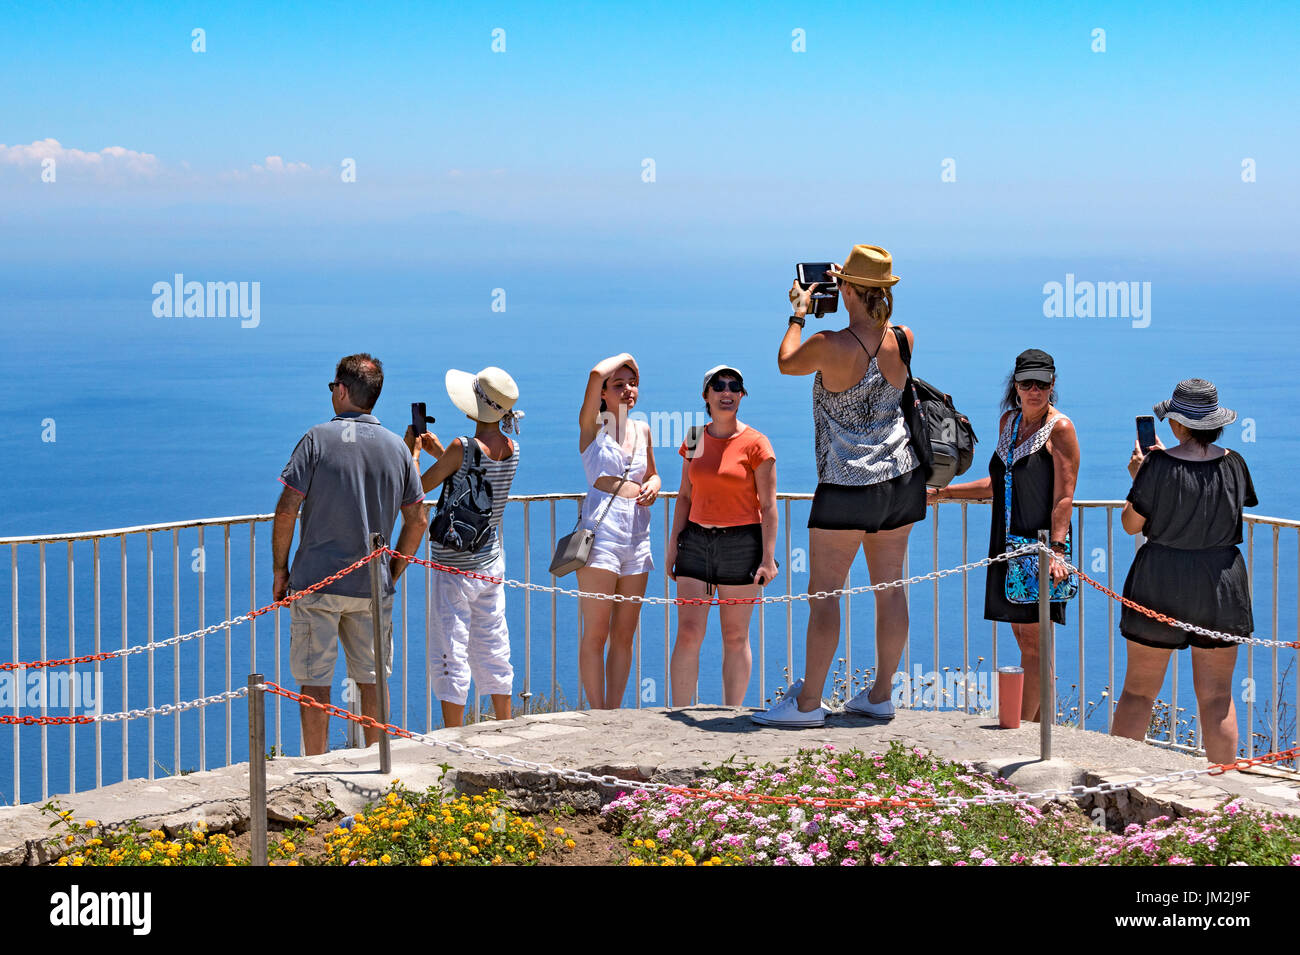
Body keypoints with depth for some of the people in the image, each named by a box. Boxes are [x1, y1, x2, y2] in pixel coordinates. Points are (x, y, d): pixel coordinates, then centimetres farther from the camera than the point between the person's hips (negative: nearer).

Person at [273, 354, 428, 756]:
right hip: (373, 587, 4)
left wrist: (280, 569, 0)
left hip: (316, 583, -3)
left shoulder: (319, 439, -7)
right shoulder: (396, 447, 5)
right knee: (372, 682, 12)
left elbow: (287, 511, -10)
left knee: (314, 682, 2)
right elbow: (417, 520, 8)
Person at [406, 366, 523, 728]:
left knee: (450, 652, 0)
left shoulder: (463, 448, -20)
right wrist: (439, 451, 14)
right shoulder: (511, 449, 0)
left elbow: (416, 488, -12)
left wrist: (413, 452, 3)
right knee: (493, 648, 16)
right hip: (491, 560, 7)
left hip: (456, 567, -7)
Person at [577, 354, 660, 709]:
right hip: (601, 528, -5)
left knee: (624, 635, 6)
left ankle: (614, 713, 10)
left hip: (637, 531, 6)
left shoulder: (642, 430, 16)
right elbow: (596, 374, -16)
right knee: (596, 634, -6)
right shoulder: (593, 424, 1)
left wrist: (653, 485, 8)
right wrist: (624, 357, 3)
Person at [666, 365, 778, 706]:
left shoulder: (755, 444, -4)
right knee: (688, 631, -4)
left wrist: (768, 557, -10)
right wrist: (673, 544, 8)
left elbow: (768, 505, -5)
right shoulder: (694, 440, 9)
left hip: (741, 544, -3)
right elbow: (685, 496, 14)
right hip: (696, 540, 3)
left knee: (735, 637, 3)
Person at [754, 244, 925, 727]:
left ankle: (808, 702, 0)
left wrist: (799, 313, 17)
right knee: (890, 587, 10)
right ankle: (880, 696, 17)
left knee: (823, 592, -1)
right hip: (900, 476, 6)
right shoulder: (904, 340, -2)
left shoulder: (831, 346, -18)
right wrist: (859, 305, 29)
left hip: (847, 483, -6)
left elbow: (786, 362, 3)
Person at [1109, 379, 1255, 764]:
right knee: (1217, 697, 7)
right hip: (1220, 587, 2)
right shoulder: (1233, 464, -3)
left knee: (1137, 692, 8)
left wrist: (1138, 478, 9)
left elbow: (1131, 524, -7)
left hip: (1161, 582, -2)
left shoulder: (1159, 466, -13)